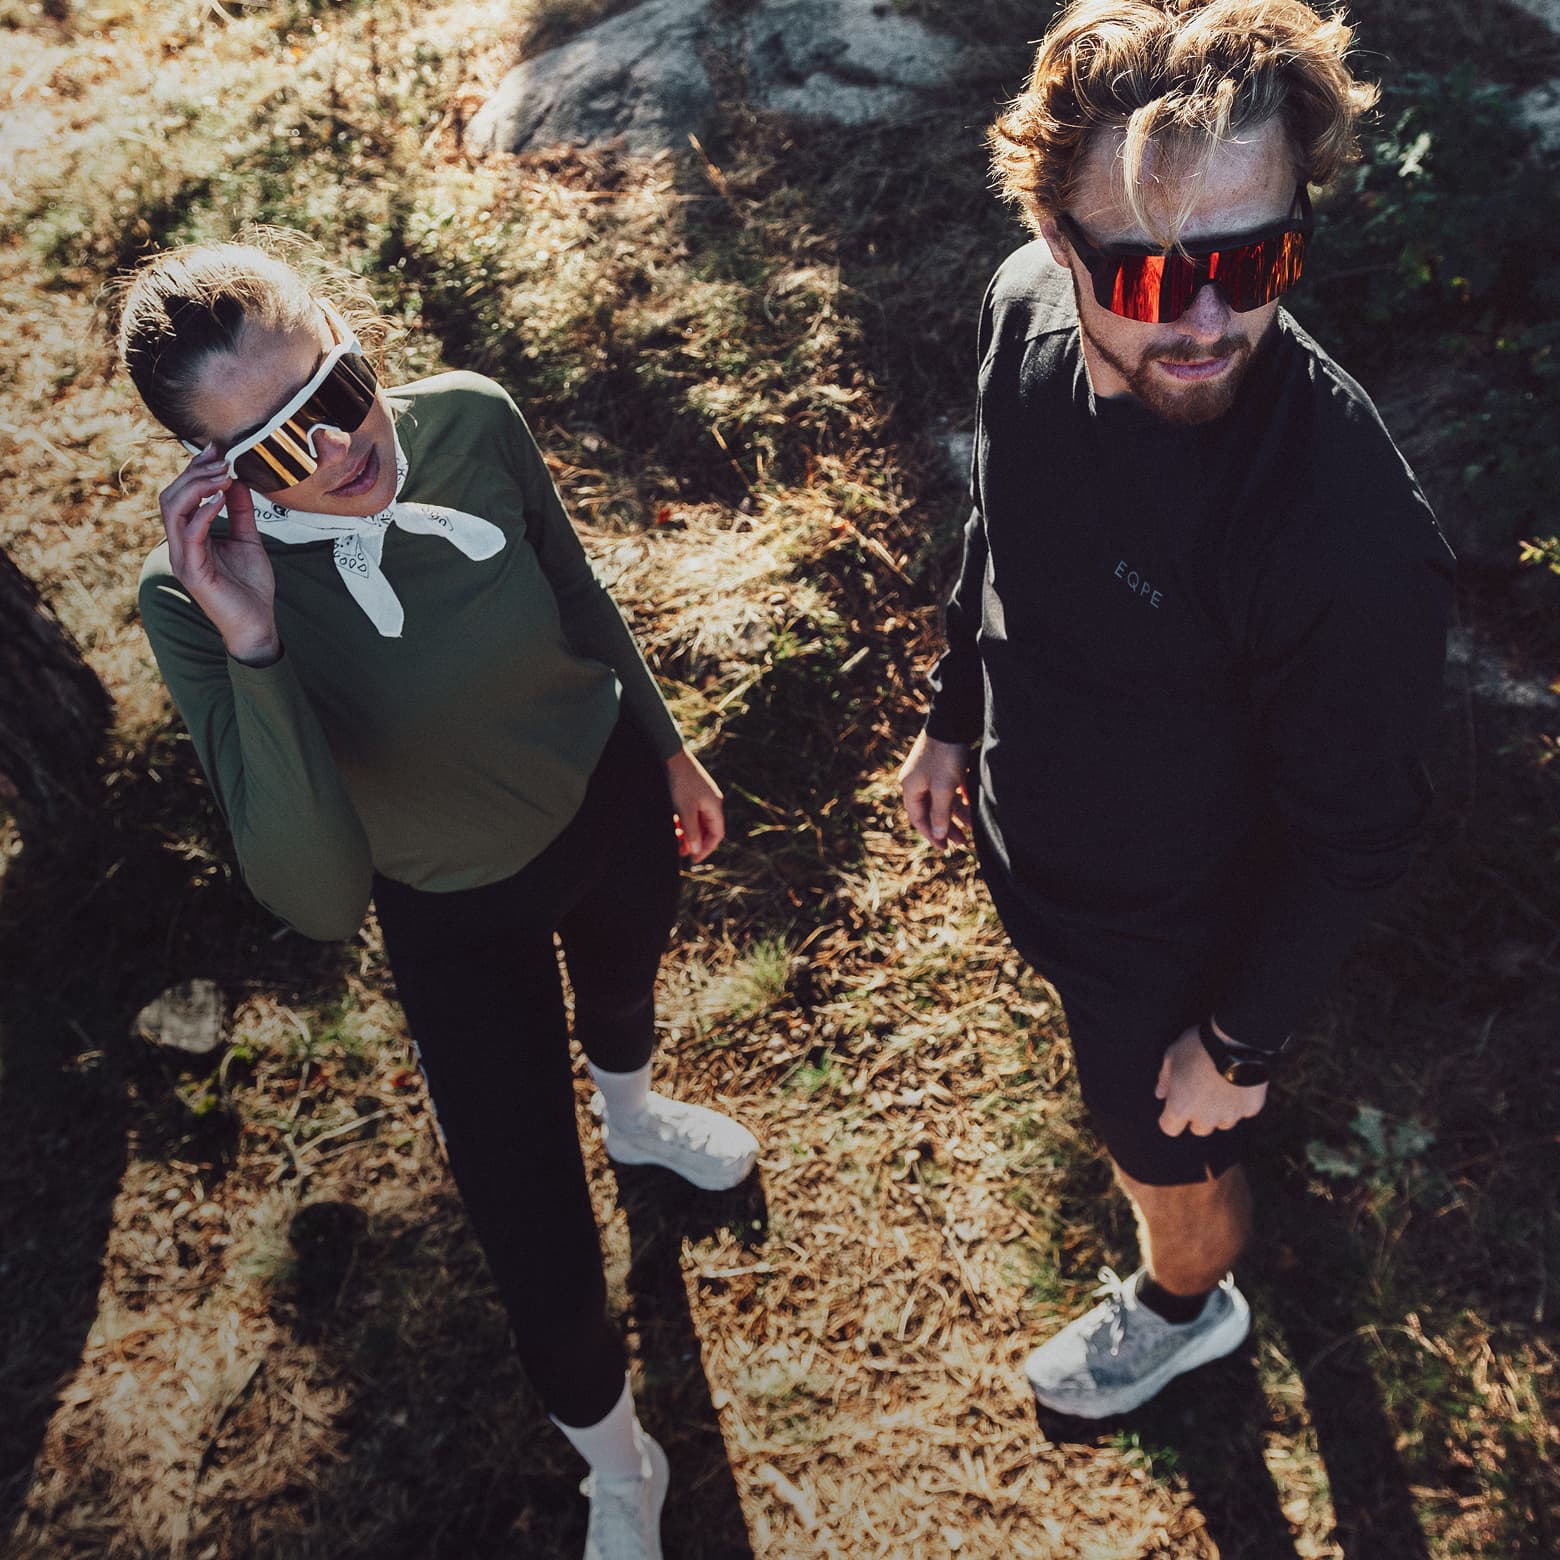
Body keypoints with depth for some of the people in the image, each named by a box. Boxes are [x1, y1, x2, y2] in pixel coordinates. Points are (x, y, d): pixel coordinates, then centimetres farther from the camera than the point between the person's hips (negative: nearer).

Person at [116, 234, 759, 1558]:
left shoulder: (470, 420, -24)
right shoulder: (196, 600, -32)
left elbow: (575, 593, -4)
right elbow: (320, 898, -37)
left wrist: (670, 749, 10)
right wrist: (249, 650, -47)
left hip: (614, 799, 3)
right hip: (460, 915, -3)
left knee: (623, 987, 35)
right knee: (539, 1246, 6)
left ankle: (632, 1115, 75)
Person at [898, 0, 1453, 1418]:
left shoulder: (1352, 539, -40)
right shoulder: (1028, 307, -20)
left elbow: (1352, 841, -24)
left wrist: (1245, 1043, -12)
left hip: (1174, 928, -4)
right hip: (1024, 832, 5)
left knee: (1171, 1162, 25)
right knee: (1106, 1050, 36)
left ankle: (1186, 1306, 60)